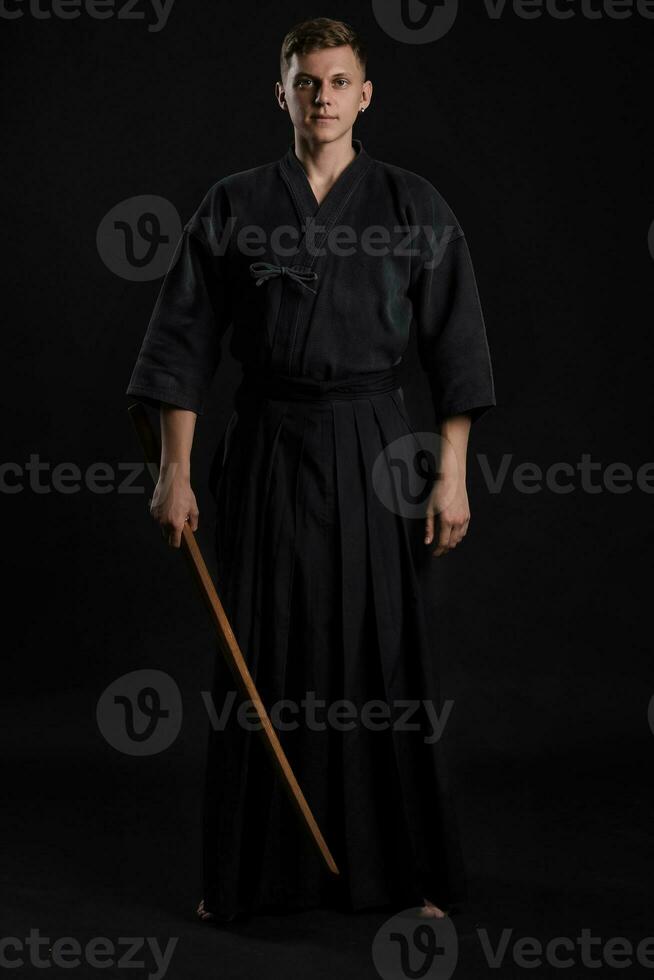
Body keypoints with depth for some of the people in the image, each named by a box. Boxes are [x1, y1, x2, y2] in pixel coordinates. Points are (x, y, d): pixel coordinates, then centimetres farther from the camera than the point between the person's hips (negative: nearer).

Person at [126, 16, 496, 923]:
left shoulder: (412, 205, 2)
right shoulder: (232, 207, 3)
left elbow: (453, 345, 1)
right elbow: (184, 342, 3)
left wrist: (453, 474, -4)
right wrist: (175, 471, -2)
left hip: (375, 452, 0)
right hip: (269, 451, 1)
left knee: (387, 658, 3)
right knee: (264, 662, 5)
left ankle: (409, 874, 17)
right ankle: (247, 875, 20)